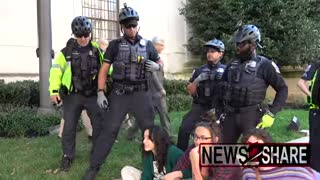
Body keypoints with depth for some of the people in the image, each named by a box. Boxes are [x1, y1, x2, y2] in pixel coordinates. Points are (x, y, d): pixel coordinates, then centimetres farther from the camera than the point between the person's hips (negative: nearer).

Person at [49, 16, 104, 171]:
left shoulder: (97, 50, 4)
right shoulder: (67, 52, -1)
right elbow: (56, 70, -3)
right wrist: (54, 90, -12)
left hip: (93, 95, 1)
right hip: (72, 95, -1)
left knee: (99, 124, 8)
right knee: (69, 127, 5)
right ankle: (67, 156, 21)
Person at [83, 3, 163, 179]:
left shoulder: (147, 45, 5)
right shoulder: (115, 45, 1)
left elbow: (160, 63, 16)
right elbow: (104, 69, 1)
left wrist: (156, 67, -9)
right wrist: (100, 92, -7)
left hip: (141, 93, 2)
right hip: (119, 93, -1)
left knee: (149, 129, 7)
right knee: (109, 129, -2)